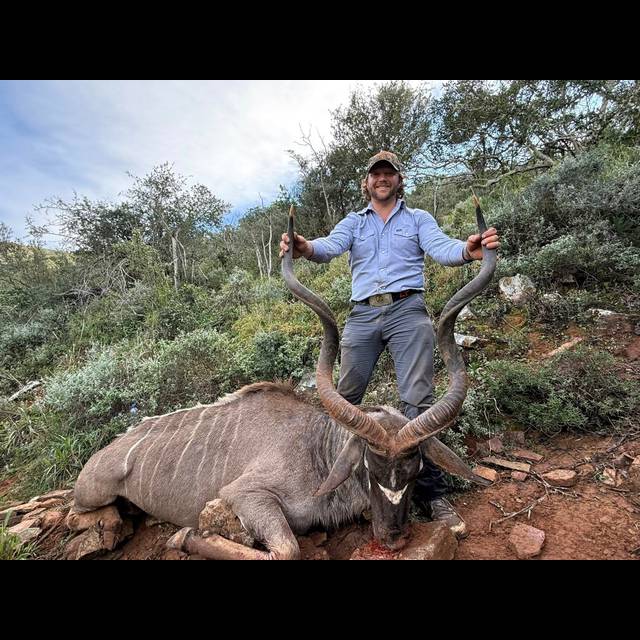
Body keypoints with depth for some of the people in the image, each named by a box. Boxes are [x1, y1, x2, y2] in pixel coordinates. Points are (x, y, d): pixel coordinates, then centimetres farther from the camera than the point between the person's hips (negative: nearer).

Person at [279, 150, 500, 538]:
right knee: (345, 399, 4)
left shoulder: (418, 218, 16)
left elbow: (440, 248, -4)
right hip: (363, 315, 2)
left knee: (419, 401, -6)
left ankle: (432, 493, 4)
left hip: (408, 311, -1)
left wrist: (467, 251, -29)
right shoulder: (353, 222, 19)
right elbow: (331, 246, -3)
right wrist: (307, 248, -28)